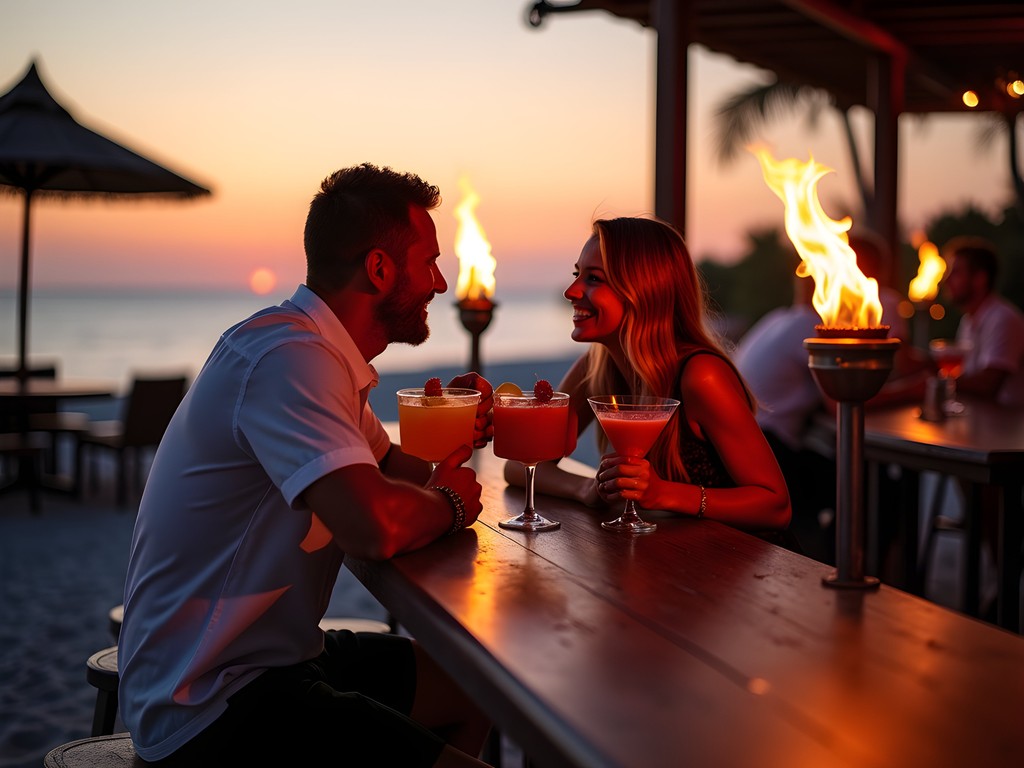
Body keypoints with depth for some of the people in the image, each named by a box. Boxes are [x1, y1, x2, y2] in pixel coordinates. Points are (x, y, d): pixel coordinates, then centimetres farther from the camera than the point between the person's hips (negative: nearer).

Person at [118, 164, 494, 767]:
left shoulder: (329, 355, 9)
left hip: (277, 656, 10)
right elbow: (374, 527, -35)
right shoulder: (287, 356, -23)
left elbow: (390, 469, 19)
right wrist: (447, 503, -13)